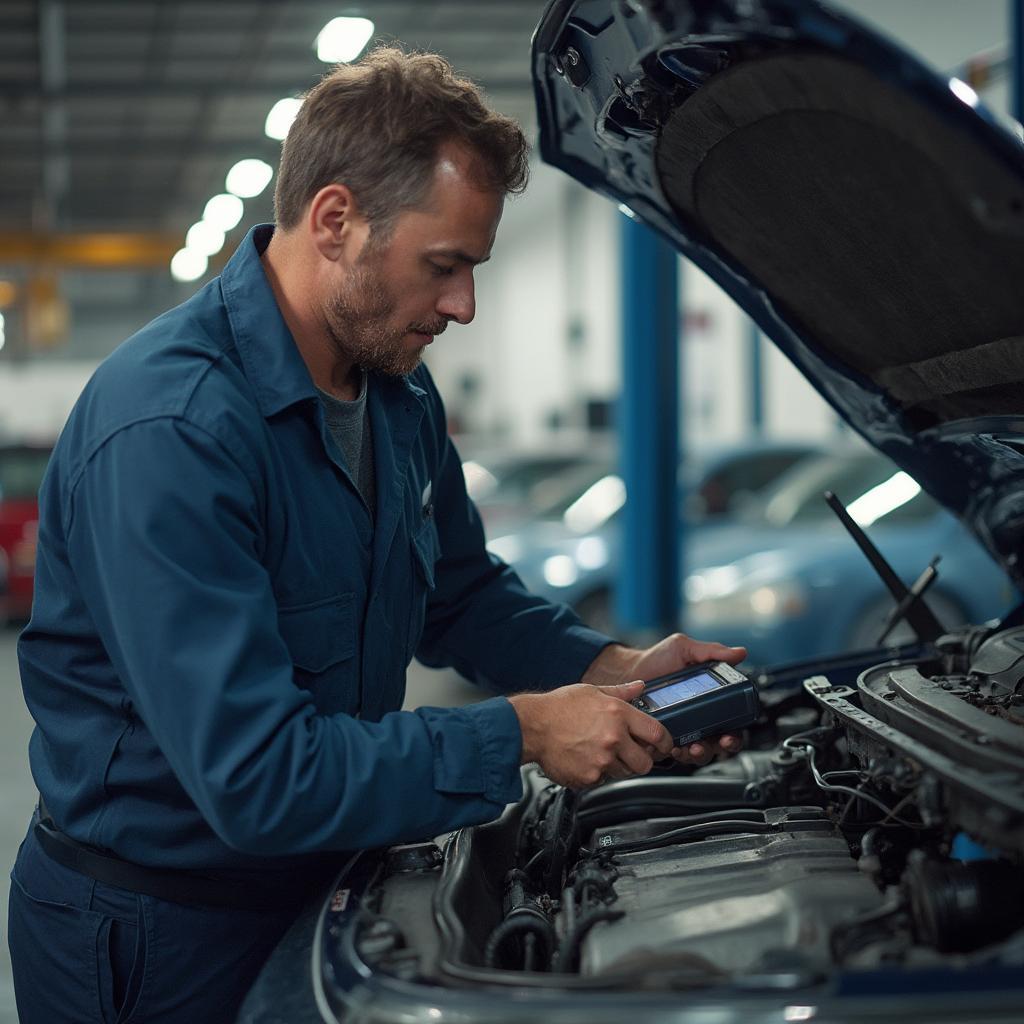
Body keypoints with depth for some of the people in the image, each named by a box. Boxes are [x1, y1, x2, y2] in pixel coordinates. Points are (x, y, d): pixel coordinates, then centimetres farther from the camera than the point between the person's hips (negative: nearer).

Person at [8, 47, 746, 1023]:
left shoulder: (399, 391, 0)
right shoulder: (168, 432, -30)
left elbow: (462, 593, 14)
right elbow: (256, 778, -33)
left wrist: (614, 669, -3)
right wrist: (521, 732, -26)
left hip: (313, 886, 8)